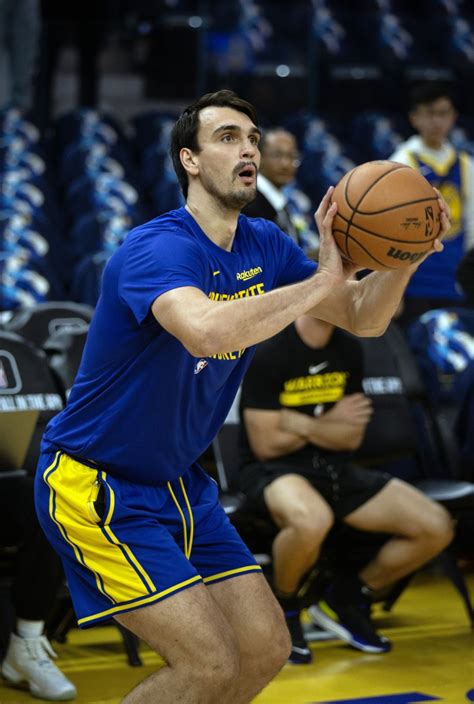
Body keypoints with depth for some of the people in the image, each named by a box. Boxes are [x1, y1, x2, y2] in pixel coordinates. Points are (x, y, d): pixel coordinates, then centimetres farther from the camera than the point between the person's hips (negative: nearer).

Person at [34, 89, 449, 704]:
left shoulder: (264, 245, 2)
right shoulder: (156, 250, -23)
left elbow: (362, 319, 6)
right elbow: (208, 332, -45)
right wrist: (323, 281, -34)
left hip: (178, 485, 8)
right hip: (95, 485, -8)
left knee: (266, 649, 5)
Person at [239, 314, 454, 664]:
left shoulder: (349, 350, 6)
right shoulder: (269, 353, -12)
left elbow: (352, 438, 5)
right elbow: (266, 444, -13)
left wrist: (300, 424, -12)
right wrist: (330, 424, -4)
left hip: (335, 467, 6)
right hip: (275, 469, -6)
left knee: (436, 527, -9)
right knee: (312, 521, -43)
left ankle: (347, 599, 14)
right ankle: (283, 608, -9)